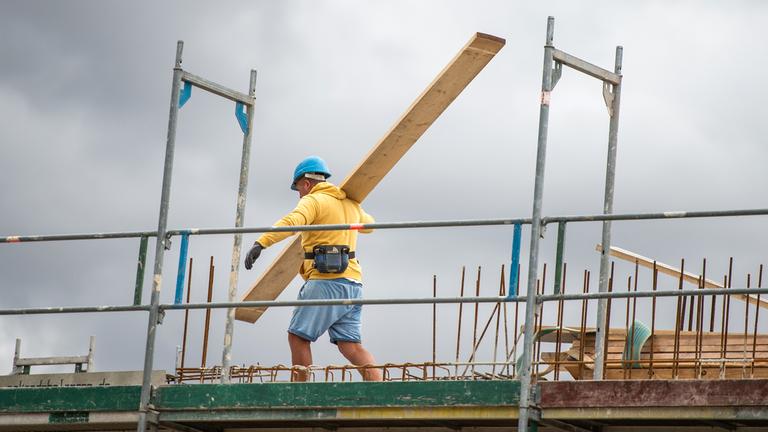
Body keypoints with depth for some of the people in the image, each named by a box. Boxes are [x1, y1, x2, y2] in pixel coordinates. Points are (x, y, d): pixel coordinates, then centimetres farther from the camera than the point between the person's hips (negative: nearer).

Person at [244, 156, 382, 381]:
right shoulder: (350, 204, 22)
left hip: (326, 282, -8)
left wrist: (261, 243, -32)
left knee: (298, 336, -1)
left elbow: (291, 222, -22)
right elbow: (368, 224, 44)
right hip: (352, 283, 8)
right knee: (350, 345, 2)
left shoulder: (313, 200, -2)